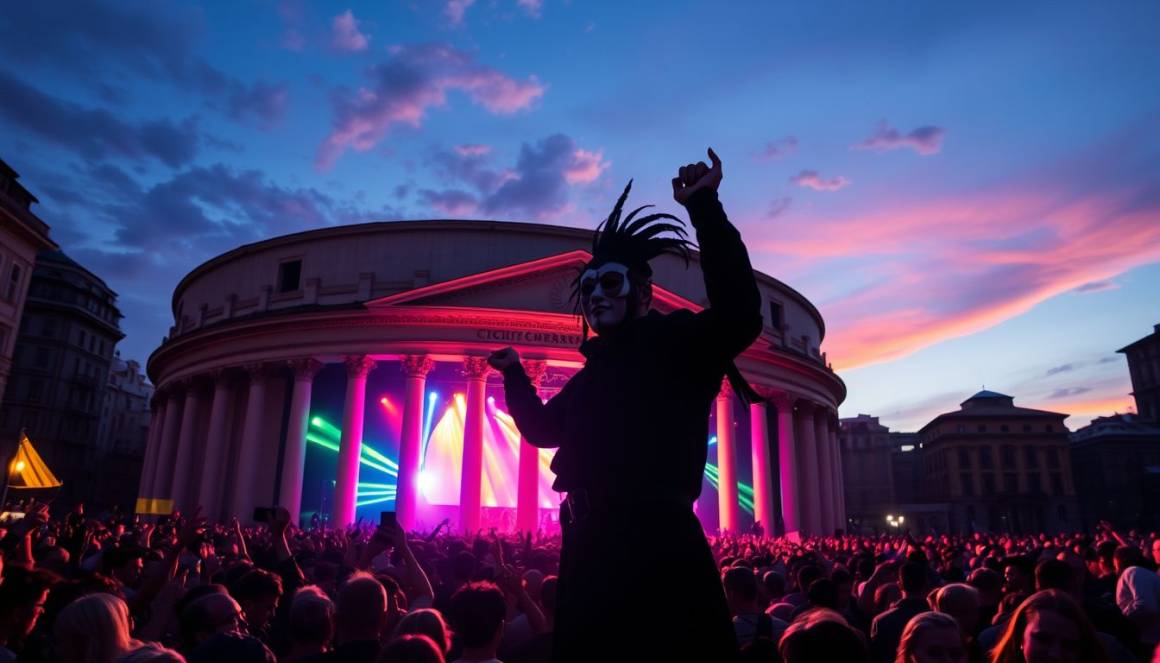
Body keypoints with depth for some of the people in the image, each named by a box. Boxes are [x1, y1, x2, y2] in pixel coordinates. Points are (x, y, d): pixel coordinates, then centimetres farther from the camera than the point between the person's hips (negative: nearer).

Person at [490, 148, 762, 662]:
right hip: (591, 546, 8)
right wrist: (514, 376, 26)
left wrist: (705, 210, -27)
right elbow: (542, 428, 34)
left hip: (659, 543, -8)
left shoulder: (677, 343, -3)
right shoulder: (592, 375, 21)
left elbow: (739, 316, -25)